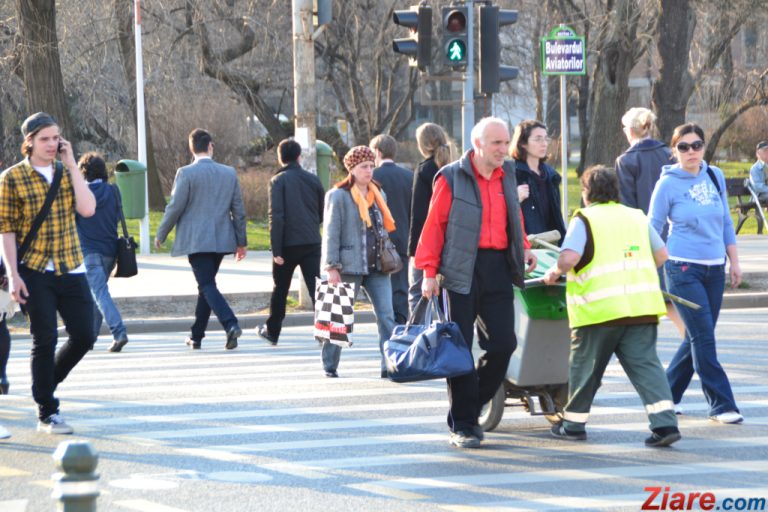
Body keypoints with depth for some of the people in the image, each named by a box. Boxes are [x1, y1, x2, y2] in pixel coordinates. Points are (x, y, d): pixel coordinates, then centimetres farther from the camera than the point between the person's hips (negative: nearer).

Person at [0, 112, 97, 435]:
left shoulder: (68, 173, 8)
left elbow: (87, 209, -8)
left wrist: (72, 165, -9)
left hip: (71, 270, 4)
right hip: (35, 273, -4)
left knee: (84, 336, 2)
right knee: (45, 341, -4)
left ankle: (45, 385, 26)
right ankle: (46, 414, 6)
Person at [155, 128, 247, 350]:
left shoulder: (186, 173, -8)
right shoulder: (229, 173, 5)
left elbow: (175, 207, -9)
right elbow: (238, 210, 8)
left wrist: (160, 235, 4)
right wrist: (241, 241, 15)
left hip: (196, 240, -5)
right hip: (221, 239, 5)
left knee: (207, 285, -8)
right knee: (206, 285, 15)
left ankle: (231, 324, -28)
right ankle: (196, 336, 21)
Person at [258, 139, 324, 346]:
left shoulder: (278, 181, -6)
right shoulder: (313, 180, 6)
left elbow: (276, 216, -13)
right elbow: (323, 213, 13)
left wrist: (276, 250, -13)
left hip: (288, 244, -2)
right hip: (312, 243, 2)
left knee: (280, 289, 14)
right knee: (316, 288, -3)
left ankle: (272, 331, 26)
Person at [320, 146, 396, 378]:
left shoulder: (378, 194, 15)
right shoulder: (338, 196, -5)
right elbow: (331, 233, -8)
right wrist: (332, 267, -13)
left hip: (377, 266, 6)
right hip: (350, 266, -5)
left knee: (386, 315, -5)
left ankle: (389, 364, -6)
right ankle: (329, 366, 13)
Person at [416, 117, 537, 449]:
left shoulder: (506, 177, 14)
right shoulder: (451, 178, -4)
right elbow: (434, 225, -6)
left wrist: (523, 247, 11)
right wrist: (429, 272, -10)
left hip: (498, 270, 5)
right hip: (462, 270, -5)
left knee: (503, 344, -1)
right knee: (460, 348, -1)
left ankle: (469, 409, 17)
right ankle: (462, 426, 4)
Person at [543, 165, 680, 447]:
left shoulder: (584, 219, -2)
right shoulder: (636, 217, 15)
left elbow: (569, 258, -16)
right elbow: (661, 254, 19)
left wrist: (554, 273, 2)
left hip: (599, 308, -4)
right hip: (642, 306, 4)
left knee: (585, 366, 11)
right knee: (645, 363, 1)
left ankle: (573, 423, 24)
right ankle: (665, 422, -15)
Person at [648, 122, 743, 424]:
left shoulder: (715, 177, 7)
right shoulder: (668, 184, -6)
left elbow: (726, 222, 15)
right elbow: (653, 229, -2)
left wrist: (734, 262, 12)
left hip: (714, 269, 5)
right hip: (683, 268, -5)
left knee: (697, 337, 8)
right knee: (703, 336, -10)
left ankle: (668, 393, 23)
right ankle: (721, 405, -6)